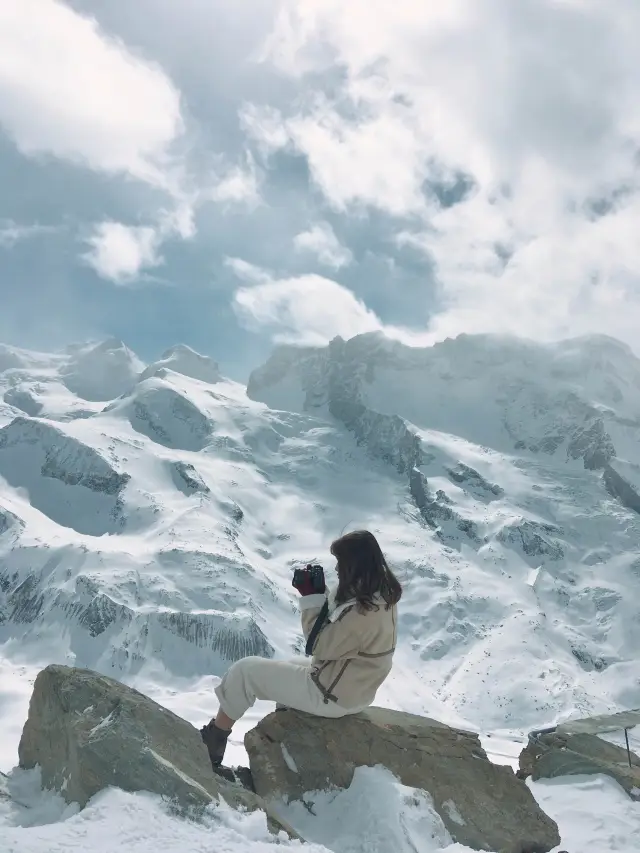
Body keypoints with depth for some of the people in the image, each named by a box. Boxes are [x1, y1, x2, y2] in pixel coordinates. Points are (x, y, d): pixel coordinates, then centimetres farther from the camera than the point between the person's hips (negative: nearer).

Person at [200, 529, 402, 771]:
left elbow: (322, 647, -20)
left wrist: (310, 597, -17)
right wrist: (320, 593, -5)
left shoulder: (363, 612, -33)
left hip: (332, 694, -9)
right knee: (288, 668, 34)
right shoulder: (382, 594, -4)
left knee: (244, 671, -1)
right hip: (353, 687, 10)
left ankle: (212, 742, 18)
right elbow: (336, 634, 7)